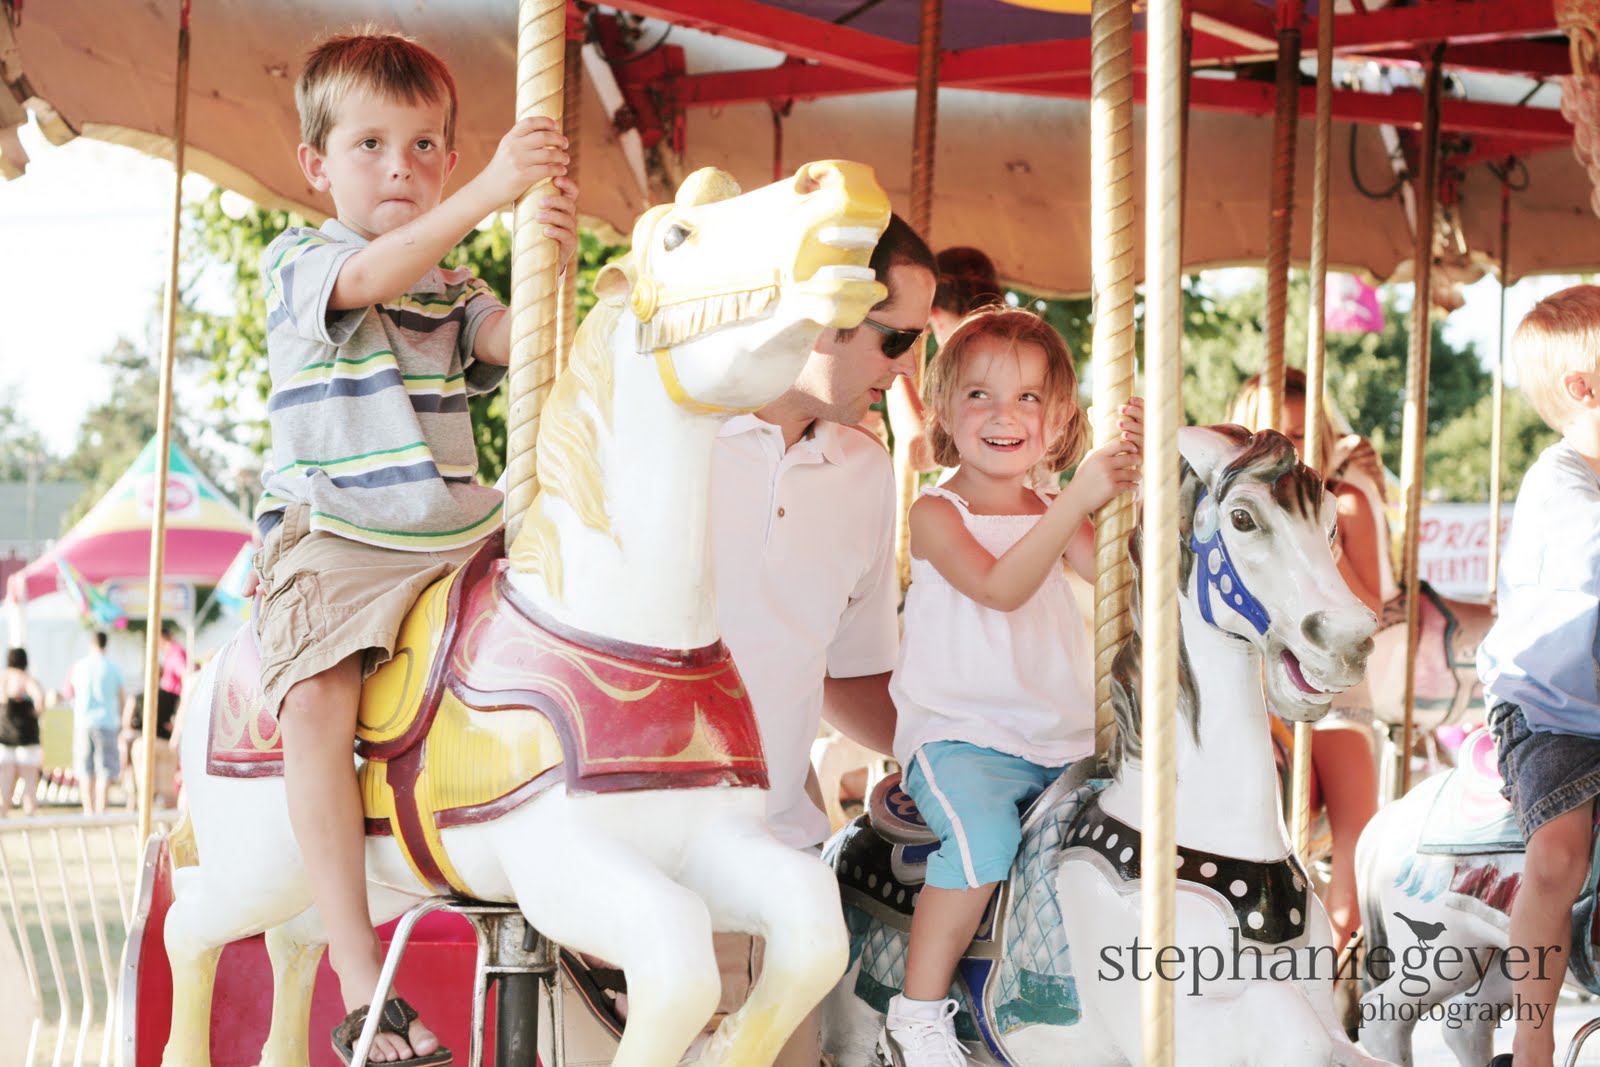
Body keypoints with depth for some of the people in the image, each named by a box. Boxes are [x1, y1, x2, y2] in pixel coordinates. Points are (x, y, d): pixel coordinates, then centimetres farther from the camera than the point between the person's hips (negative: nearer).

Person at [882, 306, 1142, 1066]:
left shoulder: (1056, 516, 15)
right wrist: (1079, 500, -30)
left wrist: (1132, 481, -16)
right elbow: (1000, 585, -22)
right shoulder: (937, 514, -3)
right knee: (985, 833, -32)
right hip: (958, 738, -6)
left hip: (1065, 742, 6)